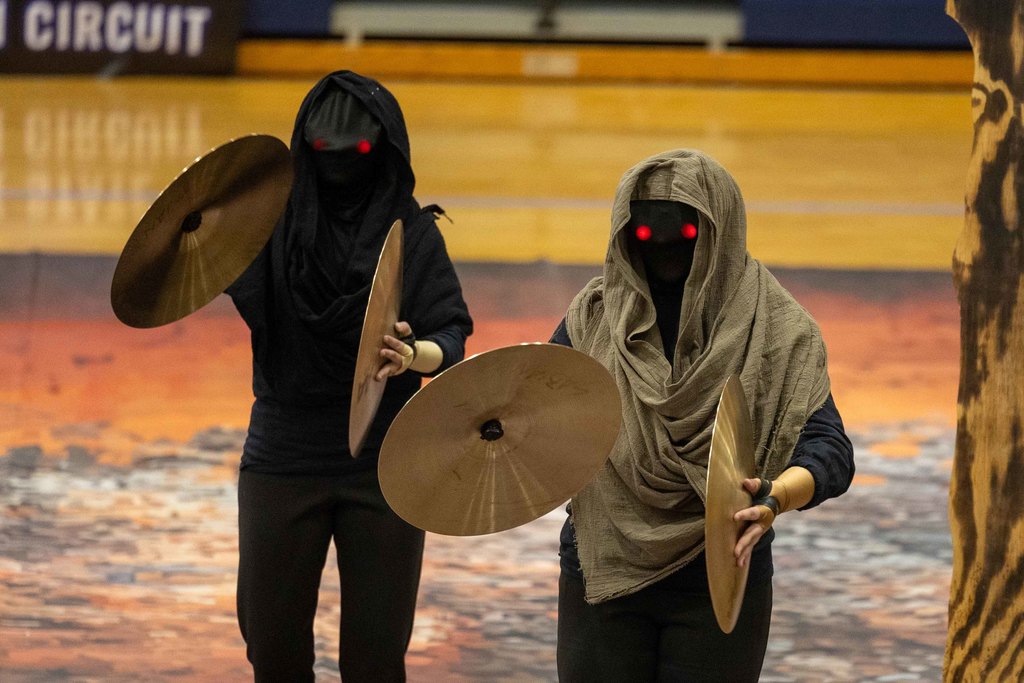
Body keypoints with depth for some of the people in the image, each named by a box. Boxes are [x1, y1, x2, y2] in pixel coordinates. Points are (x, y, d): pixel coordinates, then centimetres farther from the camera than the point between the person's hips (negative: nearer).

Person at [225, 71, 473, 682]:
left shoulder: (412, 231, -3)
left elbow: (452, 339, -9)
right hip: (283, 464, 1)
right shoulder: (273, 219, -2)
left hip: (383, 468, -1)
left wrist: (415, 355, -32)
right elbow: (249, 297, -19)